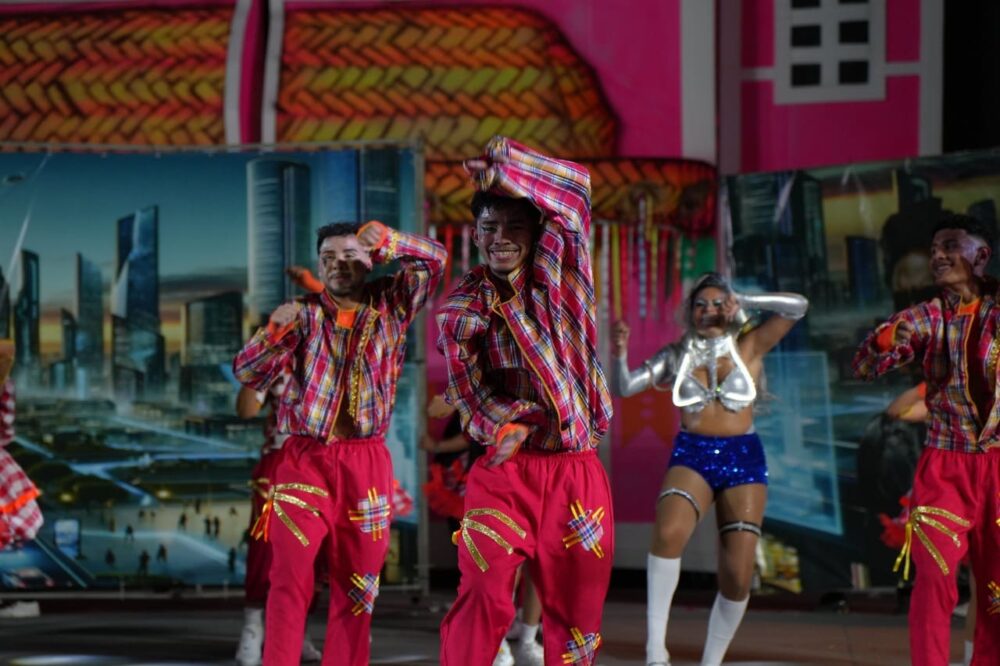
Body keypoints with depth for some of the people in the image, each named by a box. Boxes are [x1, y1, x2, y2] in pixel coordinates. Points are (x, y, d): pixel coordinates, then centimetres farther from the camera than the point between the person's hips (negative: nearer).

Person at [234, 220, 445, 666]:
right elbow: (248, 374, -1)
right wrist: (277, 330, -19)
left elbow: (434, 259, 0)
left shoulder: (390, 306, 8)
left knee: (357, 584, 5)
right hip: (304, 459, -1)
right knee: (290, 578, -9)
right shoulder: (303, 314, 5)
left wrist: (384, 241, -16)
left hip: (366, 462, 2)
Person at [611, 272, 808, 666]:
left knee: (738, 576, -6)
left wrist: (743, 302, -8)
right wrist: (619, 356, -14)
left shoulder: (748, 348, 7)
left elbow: (796, 307, 0)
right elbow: (623, 389, 5)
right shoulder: (677, 355, 9)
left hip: (742, 458, 1)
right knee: (669, 532, -33)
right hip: (691, 456, -1)